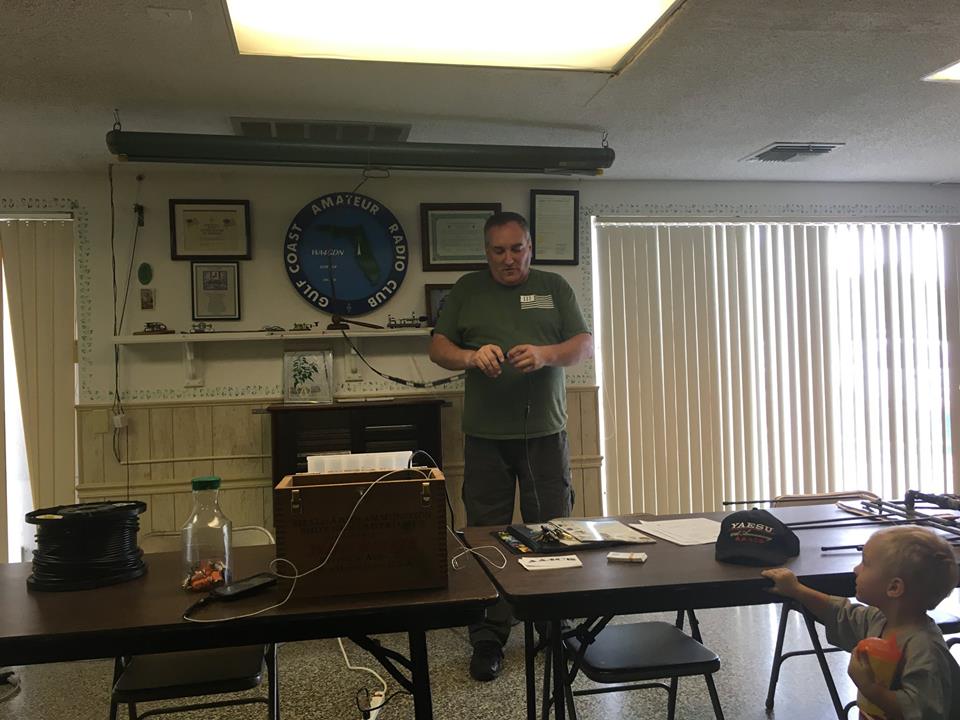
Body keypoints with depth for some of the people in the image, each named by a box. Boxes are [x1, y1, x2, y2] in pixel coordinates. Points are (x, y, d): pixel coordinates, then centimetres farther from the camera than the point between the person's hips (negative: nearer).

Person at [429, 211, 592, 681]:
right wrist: (471, 356, -17)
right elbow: (438, 347, 5)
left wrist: (546, 354, -17)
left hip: (546, 433, 1)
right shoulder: (467, 290, 9)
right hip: (485, 436, 0)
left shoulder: (554, 288, 10)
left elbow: (585, 345, 4)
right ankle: (488, 638, 13)